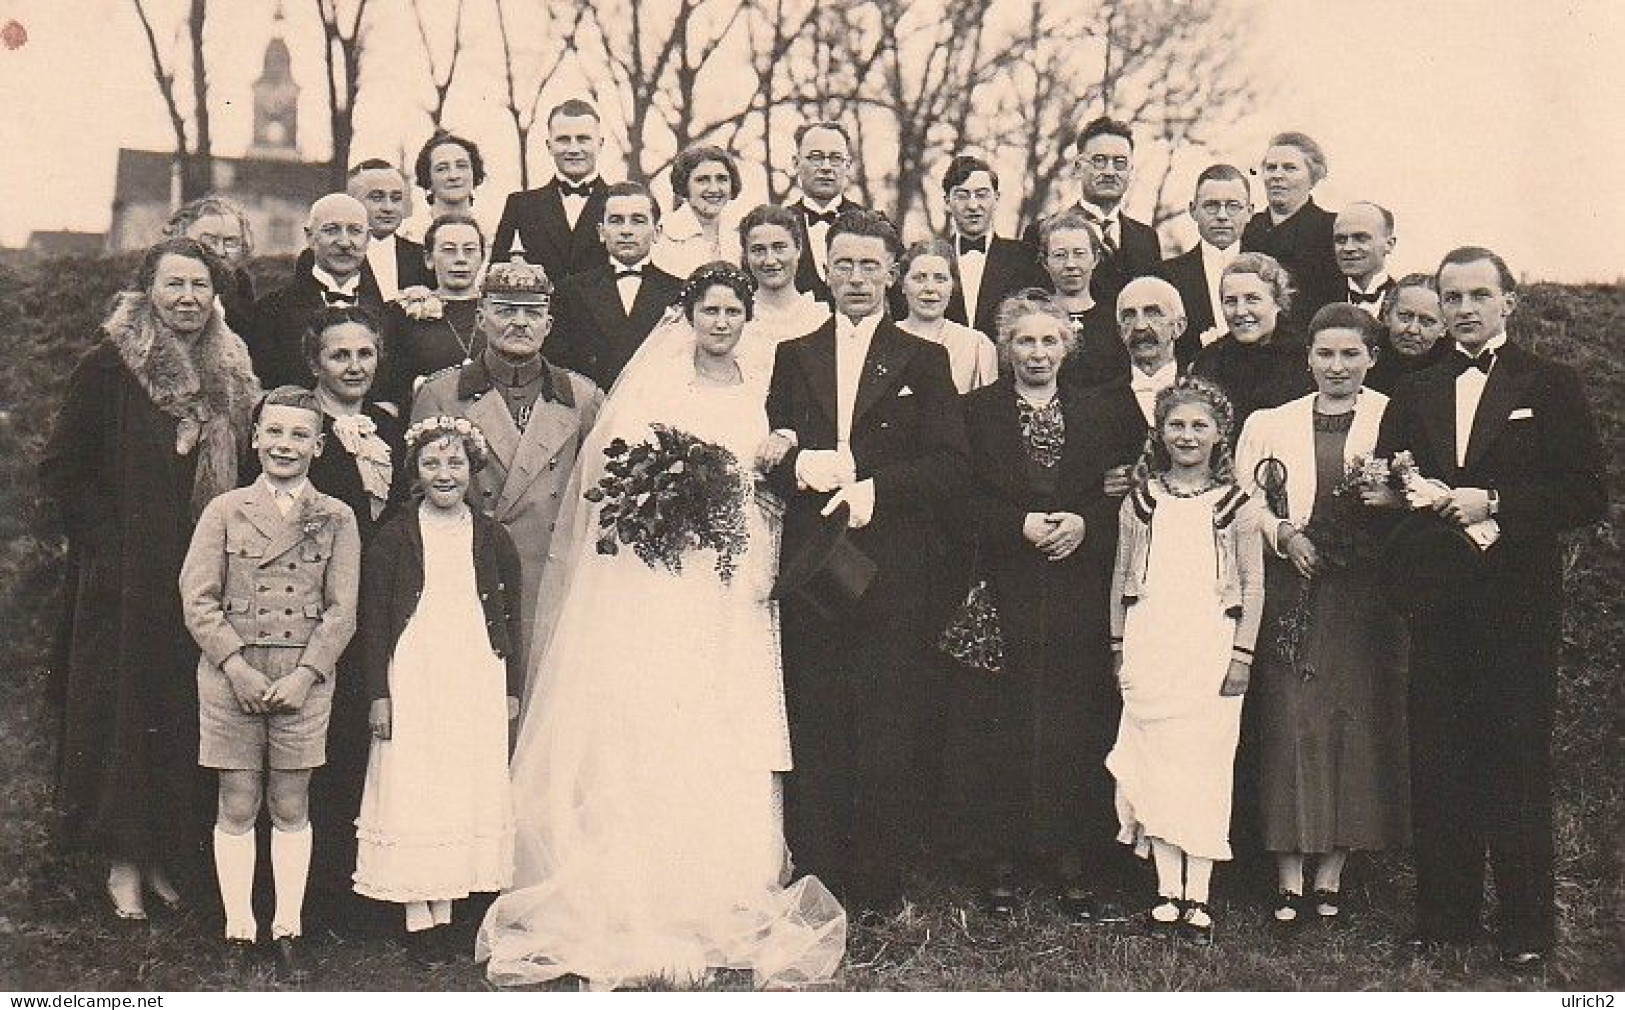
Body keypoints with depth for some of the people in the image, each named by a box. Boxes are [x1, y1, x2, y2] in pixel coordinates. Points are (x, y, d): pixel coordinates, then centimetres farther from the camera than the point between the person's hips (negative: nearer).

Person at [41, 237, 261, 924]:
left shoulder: (230, 374, 9)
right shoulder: (107, 370, -5)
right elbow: (60, 469, -5)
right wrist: (106, 538, -10)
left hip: (205, 577, 4)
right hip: (124, 580, -4)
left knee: (186, 713, 7)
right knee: (124, 708, 0)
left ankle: (165, 855, 18)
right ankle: (122, 861, 9)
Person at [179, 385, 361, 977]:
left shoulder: (337, 519, 5)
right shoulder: (224, 512, 4)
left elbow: (342, 610, 1)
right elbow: (198, 600, -1)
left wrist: (303, 675, -9)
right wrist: (238, 668, -11)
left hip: (305, 678, 0)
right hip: (231, 677, 0)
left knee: (291, 806, 7)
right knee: (237, 806, 4)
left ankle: (287, 930, 16)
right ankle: (238, 932, 13)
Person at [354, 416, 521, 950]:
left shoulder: (494, 539, 7)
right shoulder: (392, 538, 1)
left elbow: (510, 619, 10)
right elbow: (373, 621, 0)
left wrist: (512, 689, 6)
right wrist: (378, 694, -5)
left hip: (477, 681, 2)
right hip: (412, 680, -2)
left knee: (471, 786, 3)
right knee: (410, 787, -3)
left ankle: (447, 905, 11)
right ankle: (417, 908, 3)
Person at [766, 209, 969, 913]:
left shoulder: (924, 362, 10)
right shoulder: (792, 357, 17)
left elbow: (949, 466, 0)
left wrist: (873, 486, -14)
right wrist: (802, 466, -13)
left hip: (892, 571, -2)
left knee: (885, 736, -2)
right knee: (814, 730, 2)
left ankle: (879, 887, 7)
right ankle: (817, 881, 10)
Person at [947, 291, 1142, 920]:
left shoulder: (1098, 417, 14)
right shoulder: (977, 412, 6)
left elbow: (1123, 498, 11)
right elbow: (961, 501, -1)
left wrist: (1084, 523, -8)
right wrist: (1020, 525, -14)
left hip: (1078, 601, 2)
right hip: (1001, 596, -2)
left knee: (1075, 727, -1)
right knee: (998, 726, -3)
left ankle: (1073, 862, 8)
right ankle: (999, 861, 7)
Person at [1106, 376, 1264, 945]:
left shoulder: (1235, 504, 4)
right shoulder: (1141, 499, 10)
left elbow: (1253, 586, 4)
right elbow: (1122, 575, 14)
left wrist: (1241, 655, -3)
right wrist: (1119, 646, 9)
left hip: (1210, 649, -2)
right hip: (1148, 650, 2)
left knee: (1204, 767, -3)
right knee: (1154, 766, 0)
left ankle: (1197, 896, 3)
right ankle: (1167, 891, 7)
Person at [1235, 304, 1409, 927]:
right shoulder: (1269, 424, 12)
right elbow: (1243, 501, 7)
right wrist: (1284, 533, -9)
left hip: (1363, 590, -1)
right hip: (1287, 590, 1)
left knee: (1355, 720, 0)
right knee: (1287, 723, -3)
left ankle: (1332, 874, 8)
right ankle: (1289, 879, 1)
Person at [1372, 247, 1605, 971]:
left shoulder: (1551, 386, 4)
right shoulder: (1412, 394, 16)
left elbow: (1588, 496, -4)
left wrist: (1493, 500, -13)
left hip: (1518, 604, -3)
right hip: (1436, 604, 4)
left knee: (1518, 762, -1)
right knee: (1436, 762, 5)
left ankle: (1527, 930, 6)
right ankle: (1443, 917, 14)